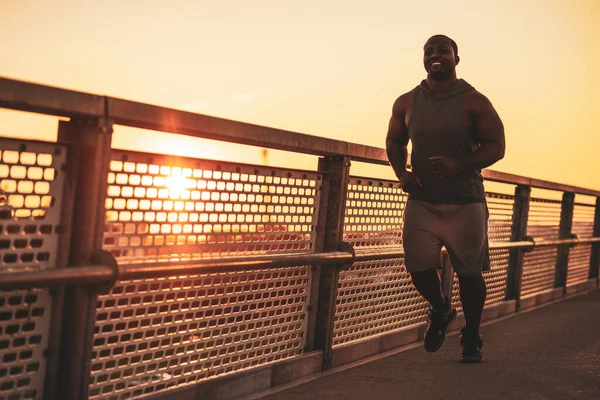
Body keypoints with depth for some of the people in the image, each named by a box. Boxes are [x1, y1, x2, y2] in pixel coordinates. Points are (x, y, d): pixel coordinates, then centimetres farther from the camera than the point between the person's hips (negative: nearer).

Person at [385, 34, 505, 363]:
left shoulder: (474, 102, -2)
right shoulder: (407, 103, 8)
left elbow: (496, 146, -5)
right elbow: (394, 142, 20)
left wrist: (459, 165, -21)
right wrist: (401, 173, 0)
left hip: (465, 203, -2)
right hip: (421, 202, 2)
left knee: (469, 272, 4)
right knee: (418, 267, -6)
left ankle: (471, 336, 25)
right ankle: (440, 310, 27)